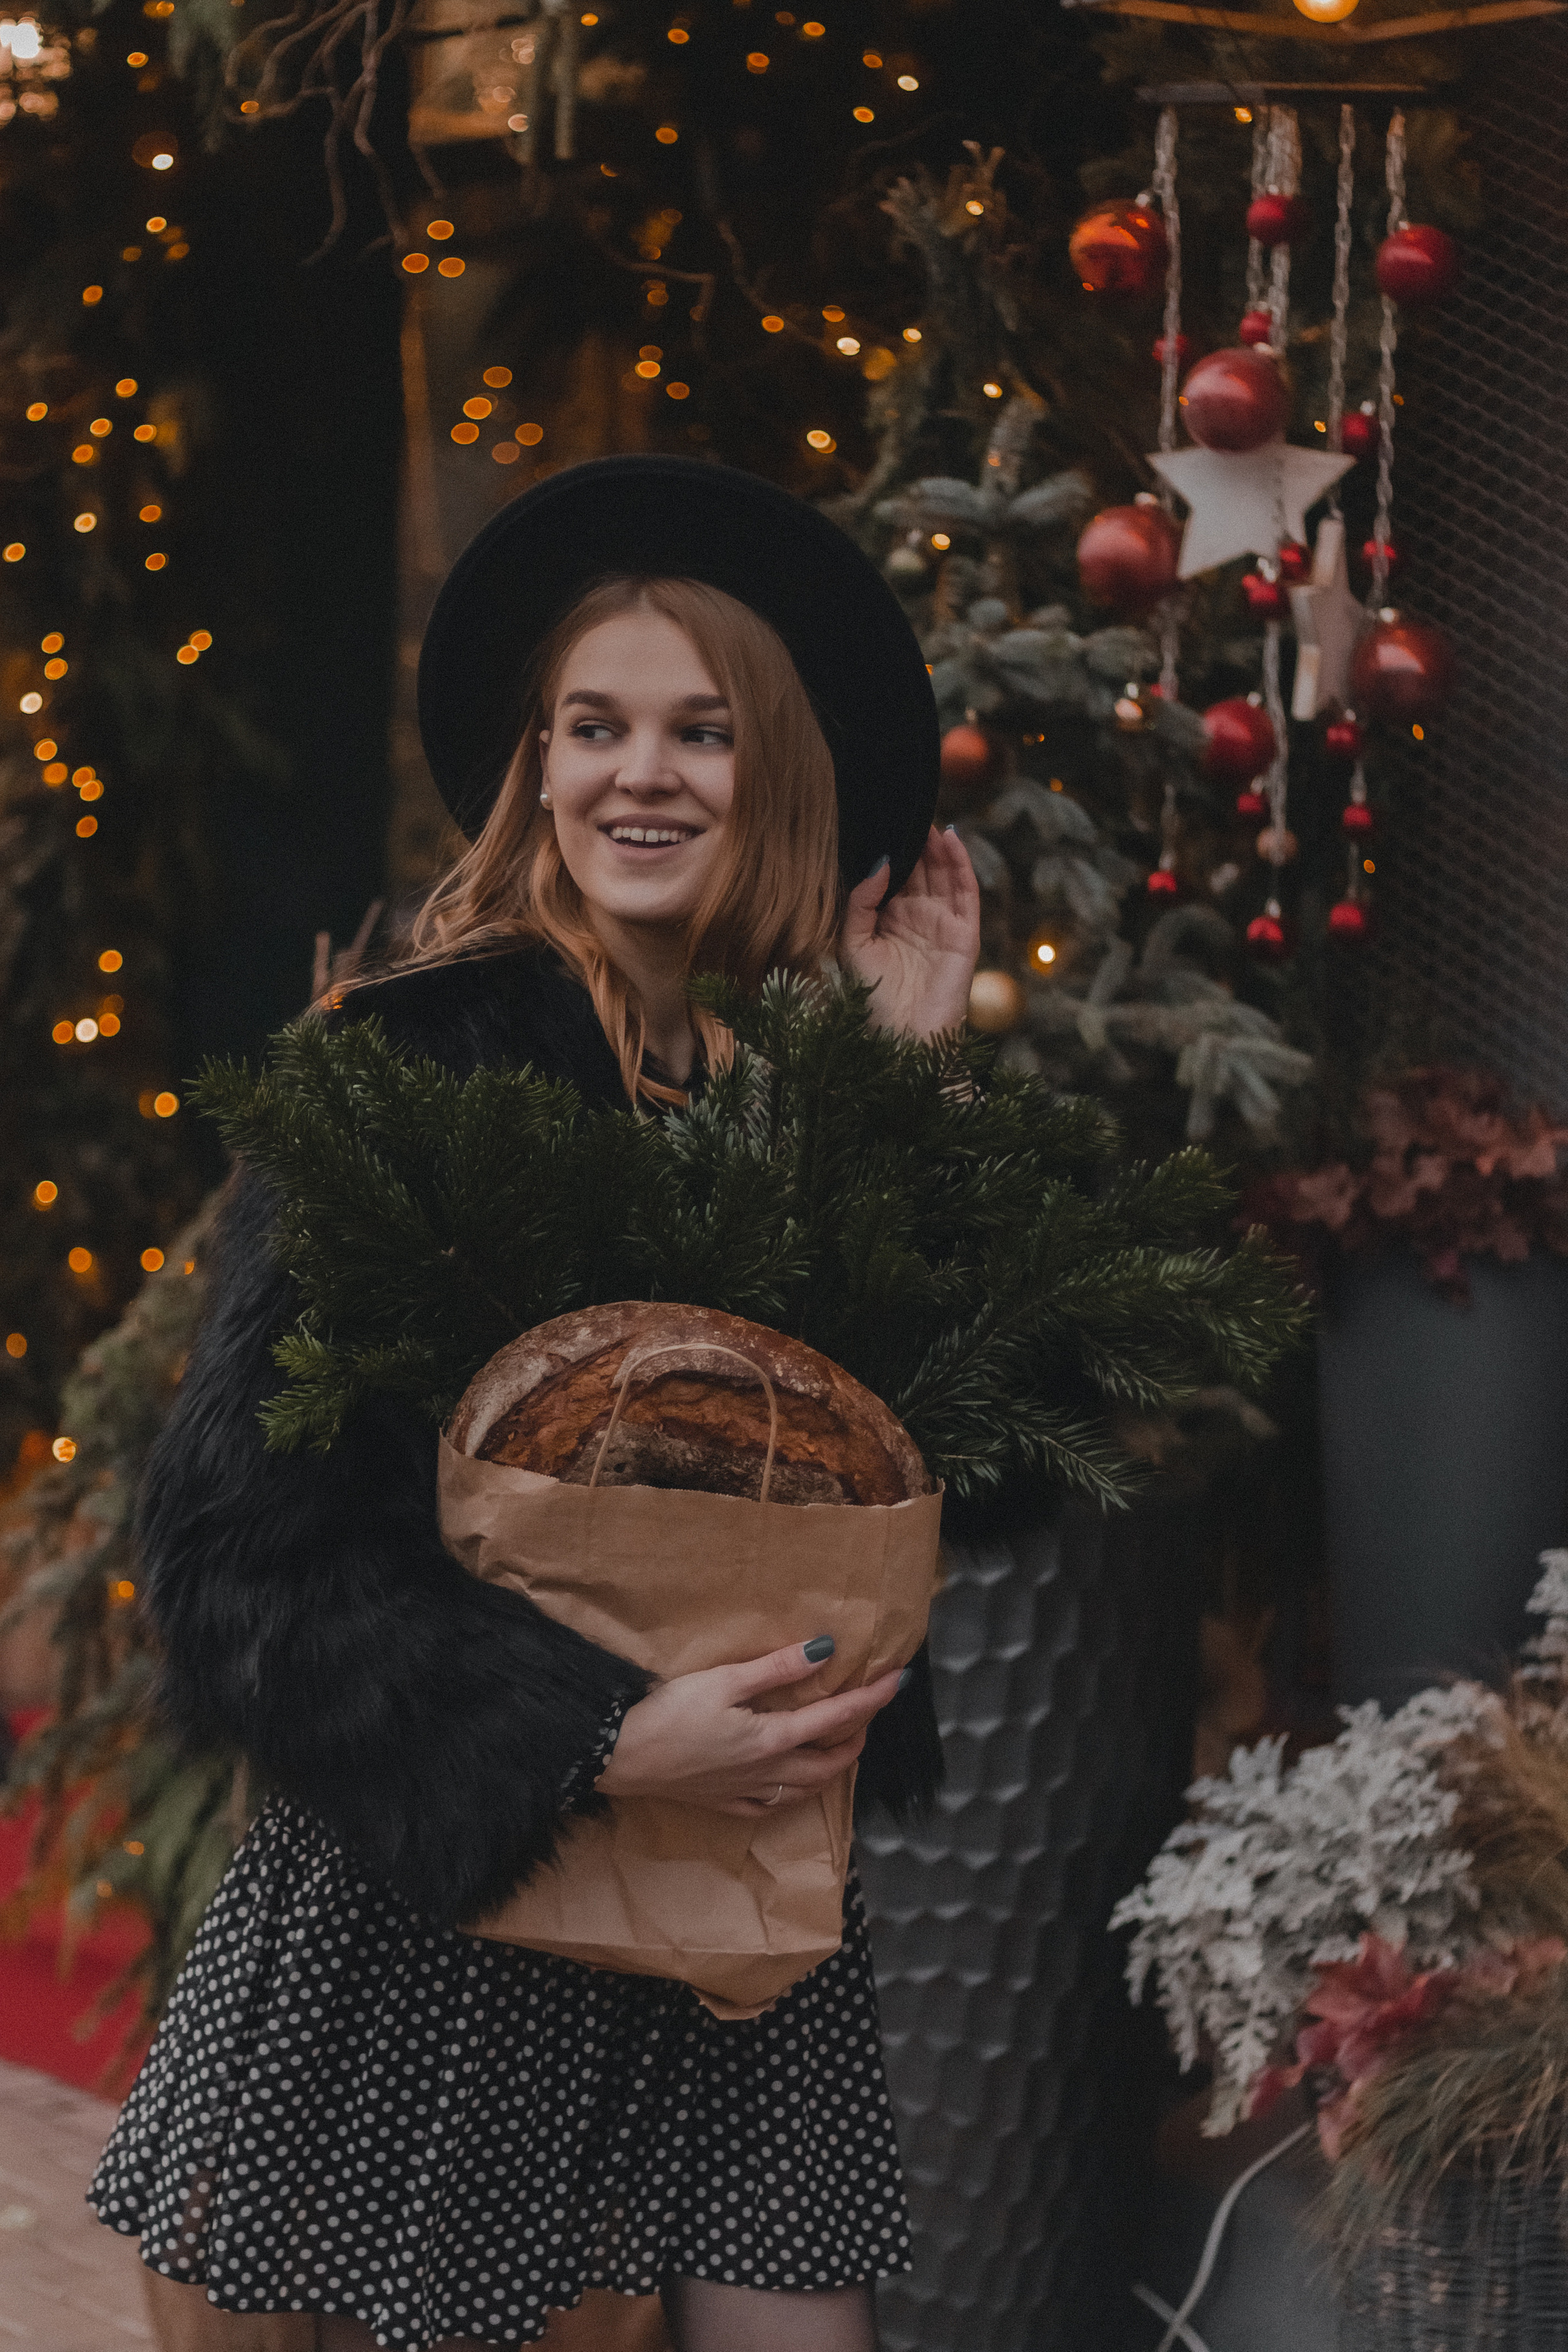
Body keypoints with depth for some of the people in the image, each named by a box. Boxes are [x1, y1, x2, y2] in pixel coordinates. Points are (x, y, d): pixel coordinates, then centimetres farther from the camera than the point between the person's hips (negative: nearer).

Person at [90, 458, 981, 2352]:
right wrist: (592, 1738, -24)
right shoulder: (420, 1062, -11)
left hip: (754, 1902, 4)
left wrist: (917, 1085, -3)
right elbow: (245, 1533, -15)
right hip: (430, 1888, -4)